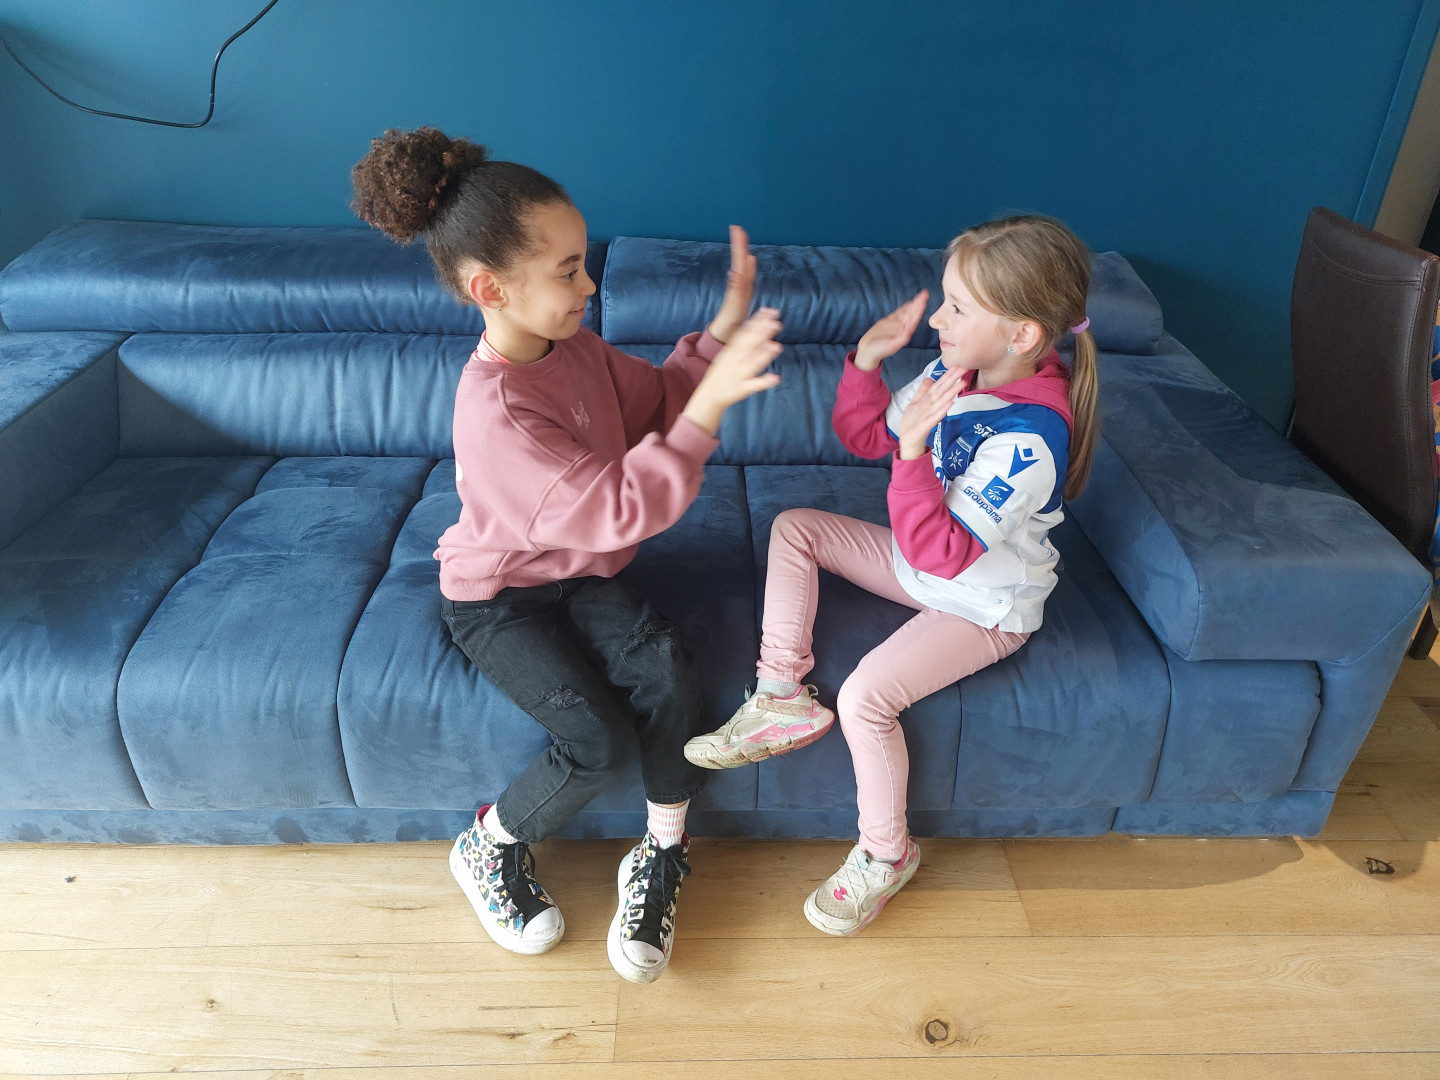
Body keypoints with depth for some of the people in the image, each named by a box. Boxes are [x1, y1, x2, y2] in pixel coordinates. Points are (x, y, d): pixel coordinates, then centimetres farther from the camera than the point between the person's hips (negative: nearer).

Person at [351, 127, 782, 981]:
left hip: (583, 572, 7)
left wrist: (720, 334, -5)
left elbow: (652, 401, 9)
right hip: (499, 596, -6)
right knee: (601, 739, -19)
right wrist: (710, 405, -37)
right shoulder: (496, 411, -31)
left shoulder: (573, 344, -5)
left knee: (669, 678, -19)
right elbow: (617, 511, -34)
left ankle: (662, 856, 5)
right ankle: (490, 848, 13)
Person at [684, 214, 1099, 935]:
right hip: (925, 565, 9)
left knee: (864, 696, -24)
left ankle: (885, 853, 4)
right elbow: (864, 437, 5)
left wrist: (913, 449, -40)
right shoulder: (953, 374, -8)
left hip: (983, 608, -8)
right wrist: (868, 360, -10)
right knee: (794, 526, 1)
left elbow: (941, 553, -34)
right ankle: (781, 698, 0)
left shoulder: (1029, 440, -33)